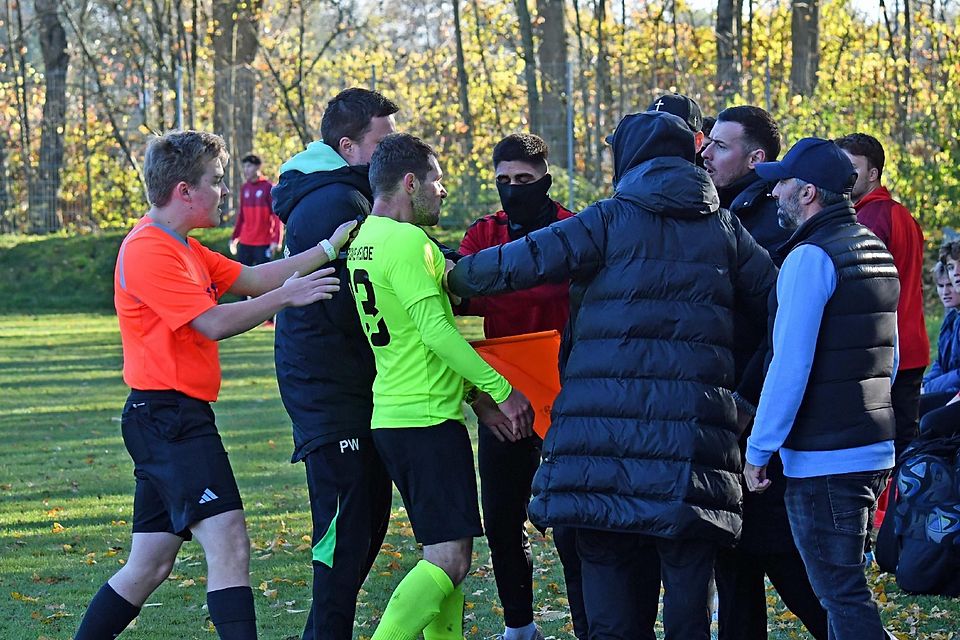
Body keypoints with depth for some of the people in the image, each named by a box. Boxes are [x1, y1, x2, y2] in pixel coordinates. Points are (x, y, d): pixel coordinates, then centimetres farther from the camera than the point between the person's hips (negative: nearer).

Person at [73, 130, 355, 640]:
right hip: (169, 412, -11)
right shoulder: (149, 250, -14)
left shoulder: (181, 248, 19)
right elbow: (214, 323, -19)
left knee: (150, 565, 12)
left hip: (171, 421, 11)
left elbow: (252, 279, 15)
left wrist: (327, 249, 9)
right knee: (228, 543, -18)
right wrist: (287, 296, -13)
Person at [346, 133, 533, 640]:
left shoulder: (365, 239, 16)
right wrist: (501, 389, -14)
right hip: (427, 419, -10)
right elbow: (436, 330, -21)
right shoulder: (408, 241, -14)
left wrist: (476, 399, 19)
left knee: (443, 550, 16)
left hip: (391, 416, 10)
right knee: (450, 559, -11)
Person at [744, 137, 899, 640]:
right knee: (844, 591, 16)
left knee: (842, 597, -7)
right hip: (873, 451, 9)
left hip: (823, 460, -9)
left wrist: (759, 450, -12)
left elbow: (790, 367, -18)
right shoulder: (877, 252, 15)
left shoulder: (810, 258, -14)